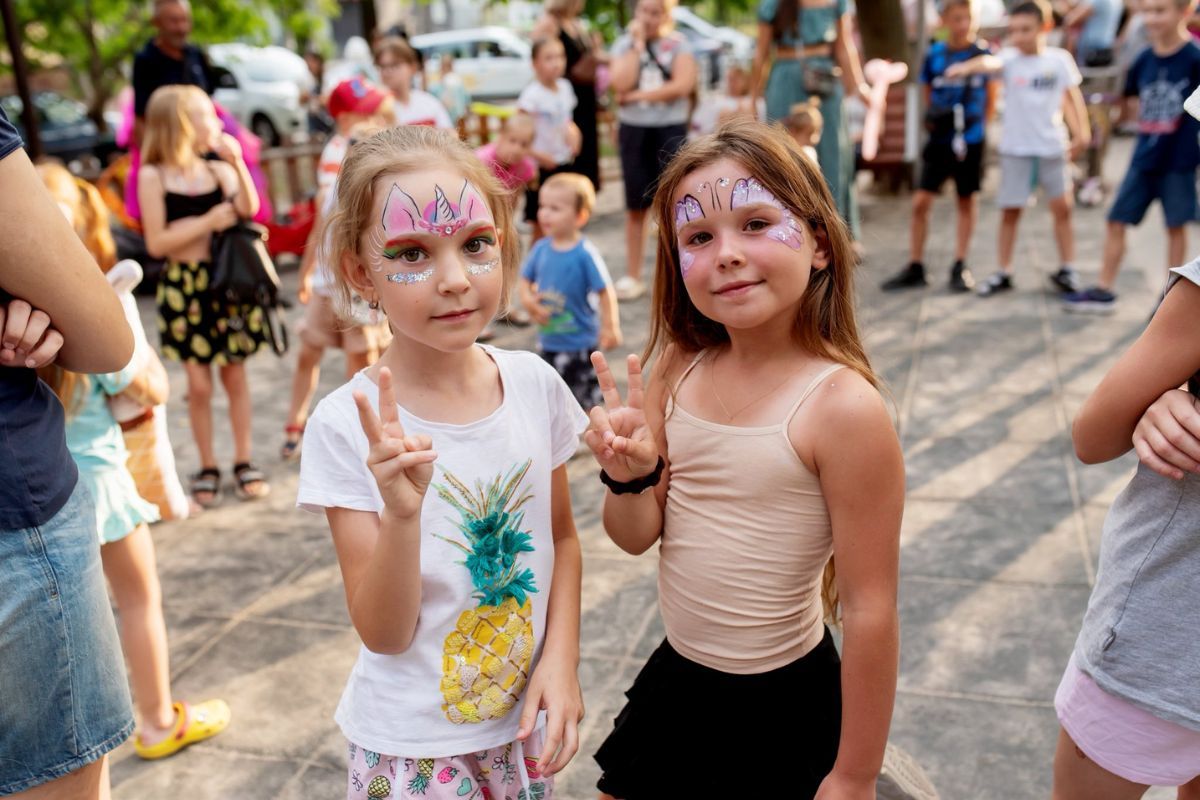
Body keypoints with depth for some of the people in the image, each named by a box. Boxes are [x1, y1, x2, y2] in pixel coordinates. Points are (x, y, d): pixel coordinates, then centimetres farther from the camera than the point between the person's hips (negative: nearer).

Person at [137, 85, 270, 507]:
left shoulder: (217, 170, 4)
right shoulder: (153, 176, -5)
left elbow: (248, 208, -13)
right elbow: (156, 243, -10)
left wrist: (237, 163, -21)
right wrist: (209, 222, -12)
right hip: (184, 286, -2)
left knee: (235, 374, 8)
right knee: (199, 383, 3)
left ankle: (244, 461, 19)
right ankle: (207, 468, 17)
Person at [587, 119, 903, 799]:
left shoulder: (844, 406, -24)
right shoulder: (679, 369, -7)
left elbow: (870, 609, -18)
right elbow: (638, 535, 0)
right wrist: (629, 474, -21)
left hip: (784, 701, -5)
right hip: (676, 675, 6)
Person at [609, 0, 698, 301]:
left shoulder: (678, 44, 2)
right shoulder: (624, 43, 6)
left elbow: (683, 85, -13)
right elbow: (622, 84, -11)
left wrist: (637, 95, -12)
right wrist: (638, 43, -8)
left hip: (671, 129, -2)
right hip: (633, 129, 2)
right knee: (635, 206, 7)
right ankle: (632, 276, 14)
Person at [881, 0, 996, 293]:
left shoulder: (984, 53, -1)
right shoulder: (934, 54, -1)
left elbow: (990, 95, 9)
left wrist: (980, 126, 5)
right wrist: (931, 116, -5)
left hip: (971, 138, 0)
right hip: (940, 138, 0)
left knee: (968, 201, 8)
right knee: (920, 202, -5)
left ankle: (959, 266, 19)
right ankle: (914, 269, 5)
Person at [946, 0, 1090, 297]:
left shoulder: (1059, 59, -1)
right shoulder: (1010, 58, -6)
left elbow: (1072, 95, 7)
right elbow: (990, 62, -29)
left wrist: (1082, 131, 1)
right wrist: (967, 67, -50)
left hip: (1052, 146, 1)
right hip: (1015, 148, -1)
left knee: (1061, 207, 5)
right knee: (1010, 211, 4)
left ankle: (1066, 270, 17)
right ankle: (1003, 273, 14)